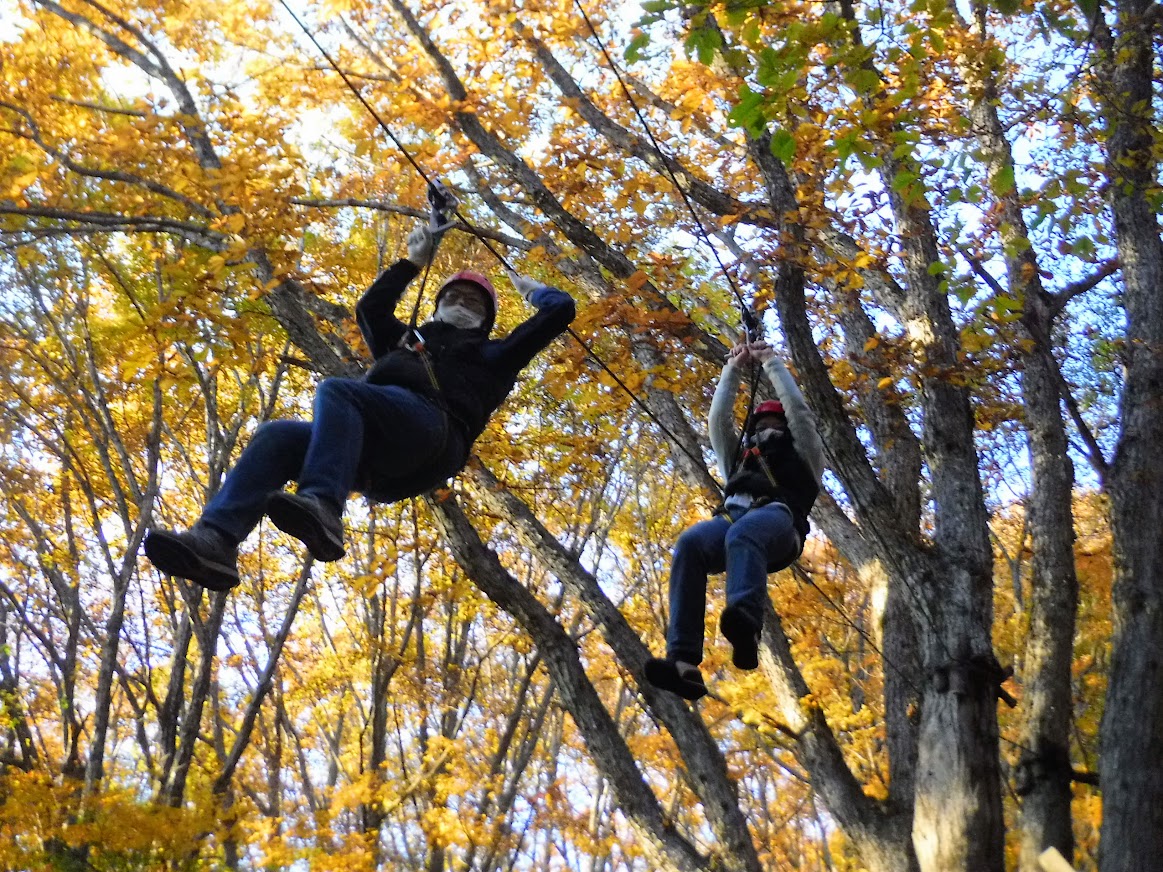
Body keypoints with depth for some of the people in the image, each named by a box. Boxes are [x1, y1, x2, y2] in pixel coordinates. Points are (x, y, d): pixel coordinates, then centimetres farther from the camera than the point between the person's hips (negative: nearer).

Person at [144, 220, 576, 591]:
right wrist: (412, 264, 57)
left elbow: (561, 310, 29)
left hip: (431, 428, -5)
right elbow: (370, 308, 53)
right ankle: (215, 540, -43)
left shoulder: (490, 355, 31)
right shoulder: (407, 340, 44)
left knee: (335, 389, -32)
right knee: (277, 436, -22)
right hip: (374, 457, 5)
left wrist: (530, 288, 49)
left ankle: (322, 509, -56)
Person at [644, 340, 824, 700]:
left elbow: (797, 408, 26)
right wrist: (734, 368, 38)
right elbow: (718, 419, 38)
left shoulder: (801, 455, 34)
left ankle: (745, 627, -72)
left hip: (776, 518, -3)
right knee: (690, 543, -34)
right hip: (730, 519, 3)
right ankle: (684, 662, -50)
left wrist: (770, 362, 34)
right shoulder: (739, 456, 44)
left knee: (742, 536, -42)